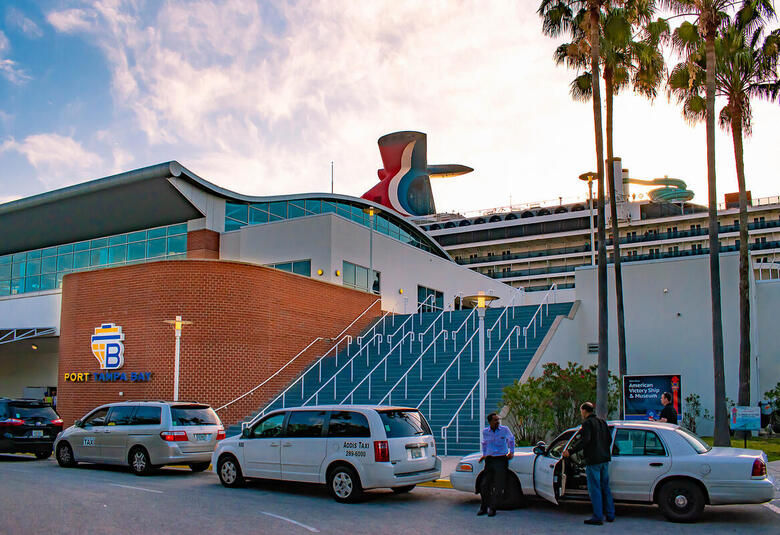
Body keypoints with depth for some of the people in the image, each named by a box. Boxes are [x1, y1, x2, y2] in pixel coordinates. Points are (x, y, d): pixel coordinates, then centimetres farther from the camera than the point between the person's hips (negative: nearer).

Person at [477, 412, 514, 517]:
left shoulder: (505, 429, -1)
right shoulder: (485, 431, 7)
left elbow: (511, 439, 19)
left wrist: (511, 452, 17)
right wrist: (484, 454, 26)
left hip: (501, 460, -2)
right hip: (489, 460, 2)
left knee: (498, 487, -4)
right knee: (485, 486, 0)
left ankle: (492, 508, 6)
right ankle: (484, 507, 14)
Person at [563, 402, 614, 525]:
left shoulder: (587, 423, -11)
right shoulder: (602, 422, 14)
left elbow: (585, 440, -22)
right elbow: (609, 439, 17)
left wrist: (570, 451, -21)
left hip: (593, 461, -8)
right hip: (604, 459, 8)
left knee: (594, 489, -3)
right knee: (605, 487, 16)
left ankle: (598, 517, -2)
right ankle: (610, 515, 19)